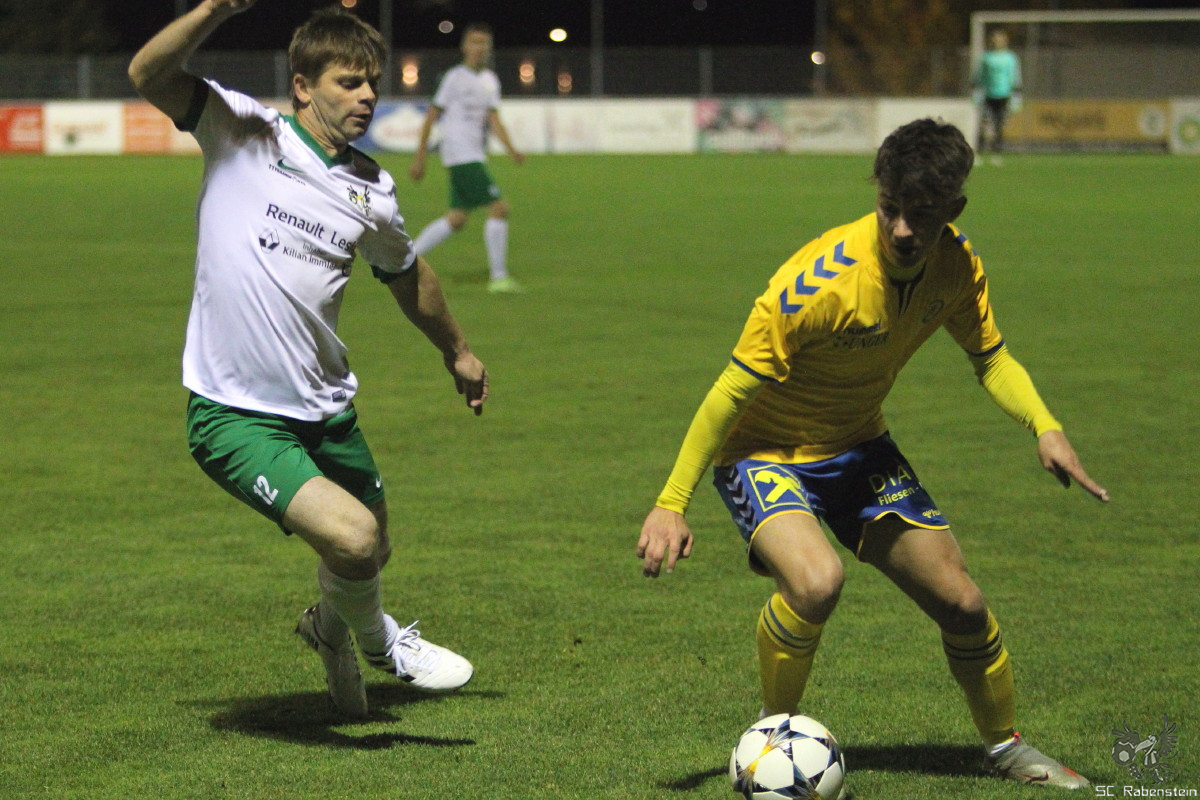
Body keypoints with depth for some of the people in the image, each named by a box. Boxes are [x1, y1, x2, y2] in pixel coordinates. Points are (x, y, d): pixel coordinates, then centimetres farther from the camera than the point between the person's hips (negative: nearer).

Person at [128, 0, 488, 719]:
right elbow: (148, 75, -22)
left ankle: (329, 628, 53)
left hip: (326, 410, 6)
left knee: (370, 553, 17)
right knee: (351, 538, -21)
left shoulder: (372, 190, 5)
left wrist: (457, 350, 35)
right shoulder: (243, 133, -8)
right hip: (233, 414, -6)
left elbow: (407, 275, 24)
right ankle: (377, 640, 13)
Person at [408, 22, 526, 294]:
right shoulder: (455, 77, -6)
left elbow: (493, 121, 6)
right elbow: (431, 118, -4)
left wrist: (511, 150, -11)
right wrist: (419, 159, -4)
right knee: (499, 208, -13)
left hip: (477, 156, 8)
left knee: (457, 218, 10)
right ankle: (498, 276, -10)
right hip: (462, 156, -8)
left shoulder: (490, 80, 14)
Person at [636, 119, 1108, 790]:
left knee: (961, 602, 3)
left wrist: (1045, 427, -16)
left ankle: (1006, 745, 30)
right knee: (816, 580, -33)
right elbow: (733, 391, -24)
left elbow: (991, 357, 4)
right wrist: (672, 504, -22)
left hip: (860, 446, 6)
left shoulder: (958, 265, -13)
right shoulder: (820, 283, -32)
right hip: (765, 451, -6)